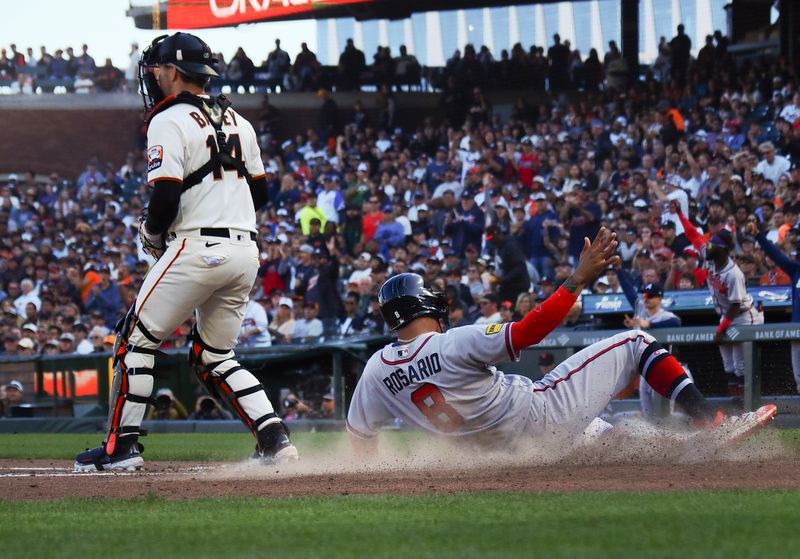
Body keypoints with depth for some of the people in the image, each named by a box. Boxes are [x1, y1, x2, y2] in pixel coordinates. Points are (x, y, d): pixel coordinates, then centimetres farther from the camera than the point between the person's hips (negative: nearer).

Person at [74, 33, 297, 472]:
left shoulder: (169, 122, -7)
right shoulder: (237, 122, 18)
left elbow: (166, 198, -15)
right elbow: (259, 193, 21)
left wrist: (150, 234, 3)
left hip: (197, 250, -8)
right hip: (246, 251, 8)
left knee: (137, 341, 4)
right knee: (214, 358, 16)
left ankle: (121, 446, 2)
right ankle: (275, 439, 2)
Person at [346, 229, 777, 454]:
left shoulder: (378, 368, -3)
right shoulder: (455, 343, -22)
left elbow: (359, 434, 2)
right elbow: (527, 332, -27)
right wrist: (579, 279, -24)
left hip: (506, 450, 7)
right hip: (542, 416, -7)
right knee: (634, 343, 0)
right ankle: (714, 424, -7)